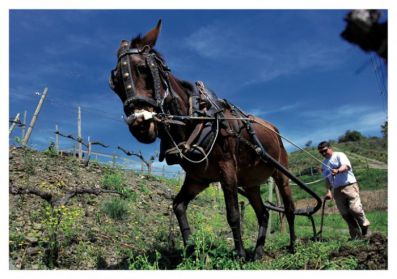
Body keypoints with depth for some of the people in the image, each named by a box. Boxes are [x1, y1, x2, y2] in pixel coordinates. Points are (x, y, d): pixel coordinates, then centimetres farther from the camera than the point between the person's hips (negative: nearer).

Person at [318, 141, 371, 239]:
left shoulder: (339, 155, 0)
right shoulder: (324, 163, 19)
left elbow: (346, 166, -18)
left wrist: (338, 171, -38)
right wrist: (328, 191, 8)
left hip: (349, 185, -6)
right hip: (337, 190, 6)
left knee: (355, 209, -18)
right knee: (345, 214, 1)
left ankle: (365, 229, 5)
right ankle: (356, 236, 8)